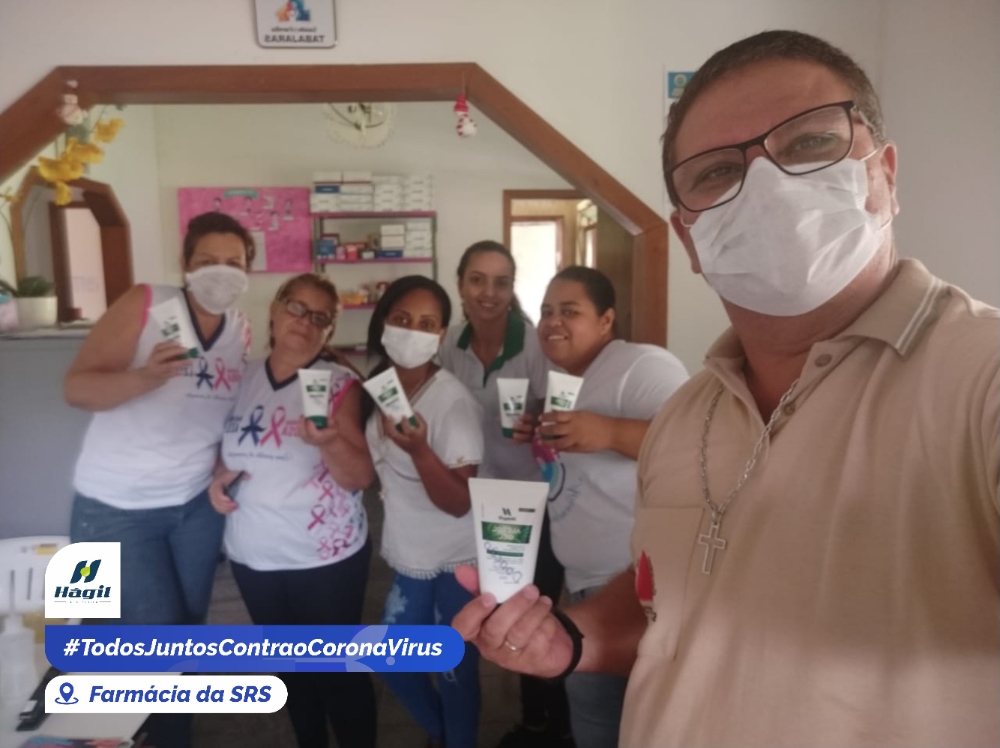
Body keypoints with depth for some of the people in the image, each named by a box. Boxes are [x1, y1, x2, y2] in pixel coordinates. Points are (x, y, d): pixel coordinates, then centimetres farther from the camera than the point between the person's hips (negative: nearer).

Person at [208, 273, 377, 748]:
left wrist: (329, 442, -34)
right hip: (252, 556, 5)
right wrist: (218, 476, -6)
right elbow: (230, 448, 15)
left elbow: (361, 479, -15)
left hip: (326, 558, -4)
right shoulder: (243, 378, 1)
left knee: (337, 668, 7)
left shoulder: (339, 384, -11)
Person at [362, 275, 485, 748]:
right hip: (409, 558, 7)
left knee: (454, 671, 7)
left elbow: (459, 504, -26)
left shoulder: (454, 402, -22)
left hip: (456, 563, -7)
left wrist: (419, 449, -38)